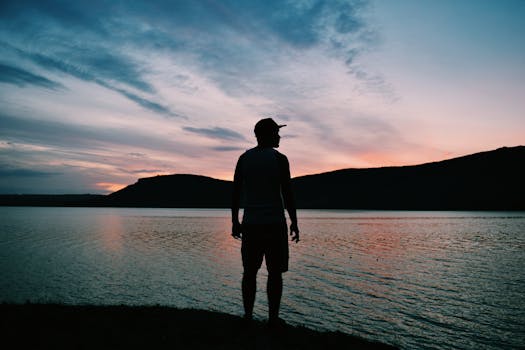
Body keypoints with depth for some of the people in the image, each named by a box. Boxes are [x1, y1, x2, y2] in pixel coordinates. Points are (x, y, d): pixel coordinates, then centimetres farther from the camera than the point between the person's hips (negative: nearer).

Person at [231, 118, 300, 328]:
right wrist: (294, 223, -1)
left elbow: (235, 193, 4)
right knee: (275, 272, 5)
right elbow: (287, 194, -9)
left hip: (250, 224, 4)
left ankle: (248, 316, 12)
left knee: (250, 271, 10)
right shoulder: (279, 159, -6)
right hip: (274, 224, -3)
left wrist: (234, 222, 10)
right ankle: (273, 318, 7)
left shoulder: (244, 158, 5)